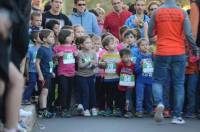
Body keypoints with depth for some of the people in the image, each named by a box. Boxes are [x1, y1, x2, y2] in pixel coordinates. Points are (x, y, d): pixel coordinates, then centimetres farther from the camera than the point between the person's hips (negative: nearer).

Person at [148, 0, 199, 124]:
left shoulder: (156, 12, -2)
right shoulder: (182, 12, -4)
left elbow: (150, 34, 3)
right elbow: (188, 34, -8)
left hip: (162, 53, 0)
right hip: (179, 53, 0)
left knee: (158, 81, 11)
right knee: (179, 84, 8)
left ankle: (159, 103, -18)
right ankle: (177, 116, 5)